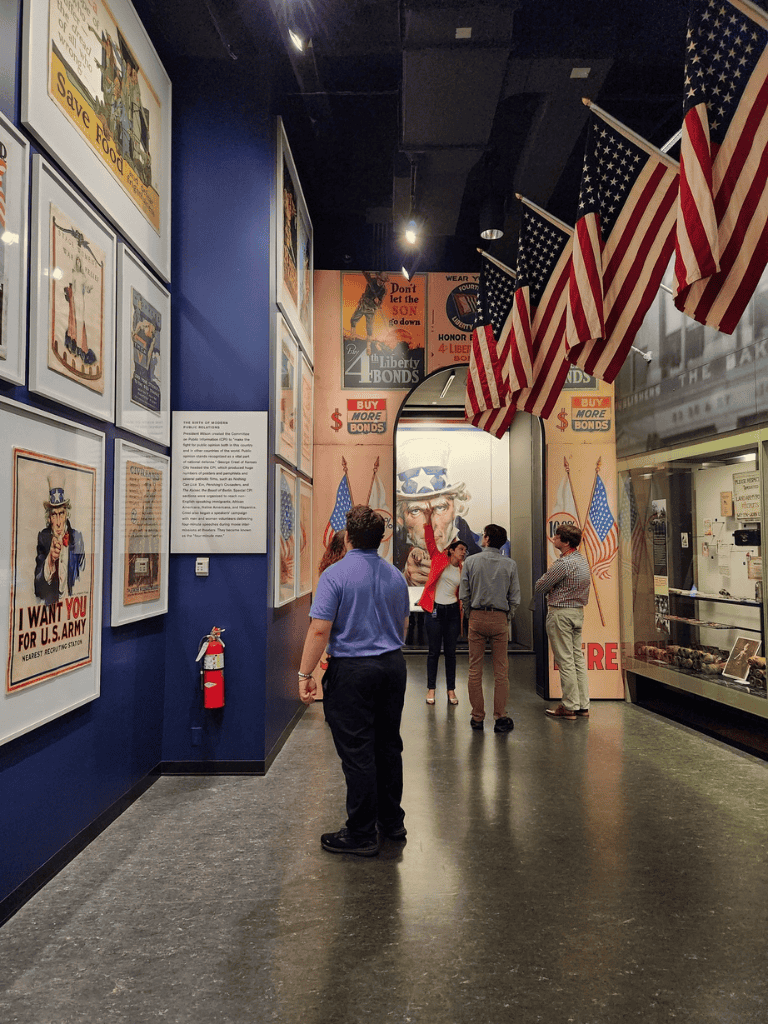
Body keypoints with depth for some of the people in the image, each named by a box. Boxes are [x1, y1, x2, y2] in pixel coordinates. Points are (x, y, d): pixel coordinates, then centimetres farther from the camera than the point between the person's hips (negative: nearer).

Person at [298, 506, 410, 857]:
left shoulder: (336, 574, -12)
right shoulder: (395, 575, 7)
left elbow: (320, 629, -18)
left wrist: (305, 674, -11)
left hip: (352, 670, -6)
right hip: (393, 666, 6)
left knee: (357, 753, 1)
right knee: (388, 746, 16)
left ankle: (361, 834, 10)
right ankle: (392, 821, 28)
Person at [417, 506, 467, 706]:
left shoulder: (463, 570, 9)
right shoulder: (439, 559, 1)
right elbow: (430, 541, -7)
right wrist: (429, 520, -17)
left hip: (453, 611, 3)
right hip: (435, 610, -3)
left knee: (450, 652, 8)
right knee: (434, 651, 3)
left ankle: (451, 689, 17)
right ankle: (431, 688, 13)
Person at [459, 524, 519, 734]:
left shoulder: (471, 561, -2)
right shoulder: (510, 564, 1)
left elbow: (464, 594, -1)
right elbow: (515, 598, 2)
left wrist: (470, 615, 11)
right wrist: (508, 617, 13)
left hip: (477, 617, 0)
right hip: (499, 618, 0)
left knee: (475, 669, 6)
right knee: (501, 670, 5)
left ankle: (477, 717, 11)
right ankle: (500, 718, 5)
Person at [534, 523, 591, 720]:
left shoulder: (563, 564, -19)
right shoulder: (582, 560, 10)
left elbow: (539, 587, -12)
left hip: (560, 613, -9)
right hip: (578, 611, 9)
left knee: (565, 661, -3)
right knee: (578, 658, 11)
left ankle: (569, 707, 3)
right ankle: (583, 705, 16)